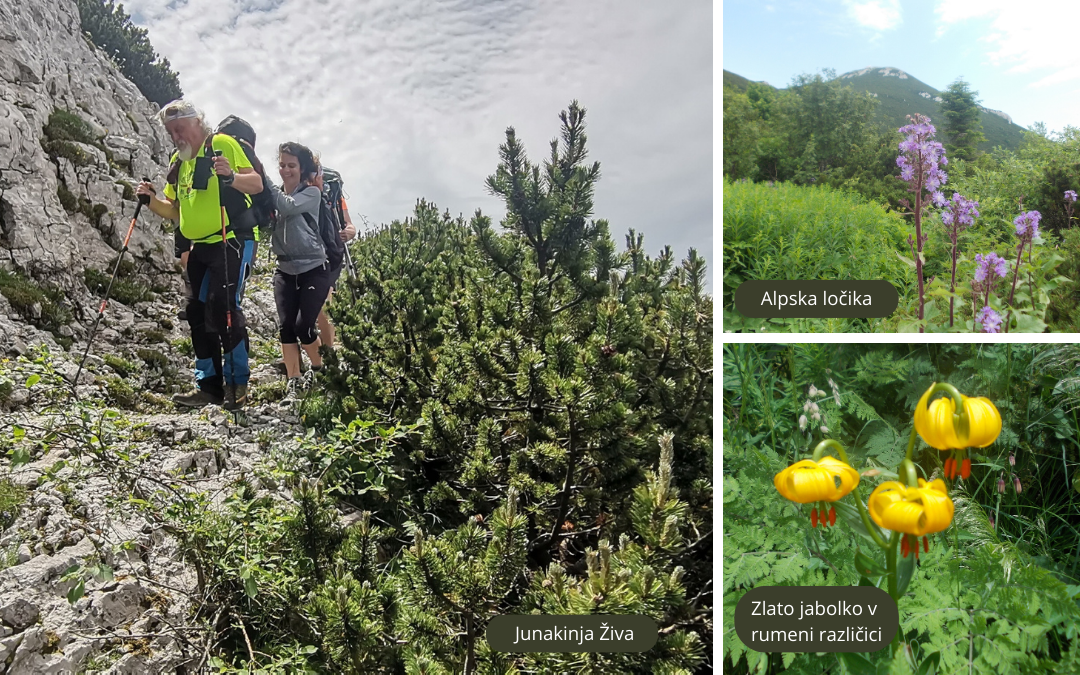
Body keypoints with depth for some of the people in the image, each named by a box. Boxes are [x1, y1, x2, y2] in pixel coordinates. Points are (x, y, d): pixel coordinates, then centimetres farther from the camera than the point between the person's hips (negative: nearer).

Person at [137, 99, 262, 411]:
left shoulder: (223, 144, -4)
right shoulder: (178, 163, 19)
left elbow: (257, 184, -11)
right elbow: (176, 211, 22)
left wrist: (231, 176, -29)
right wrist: (151, 199, 3)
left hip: (230, 240, -9)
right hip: (199, 247, 9)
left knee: (223, 306, -18)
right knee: (197, 312, 7)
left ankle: (237, 381, -9)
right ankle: (208, 384, 14)